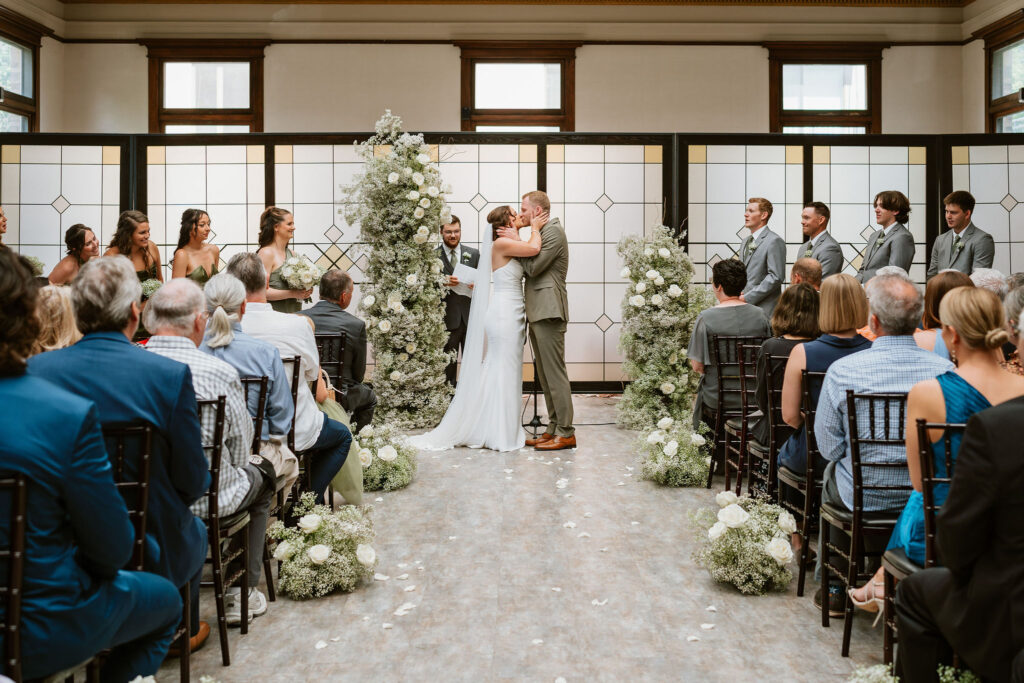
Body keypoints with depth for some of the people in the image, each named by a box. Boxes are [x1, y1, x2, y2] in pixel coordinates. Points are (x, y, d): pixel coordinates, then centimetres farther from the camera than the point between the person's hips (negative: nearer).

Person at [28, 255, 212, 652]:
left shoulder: (37, 368, -11)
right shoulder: (170, 374, -21)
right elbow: (192, 482, -15)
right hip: (149, 552, -3)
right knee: (195, 530, 31)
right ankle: (185, 630, 49)